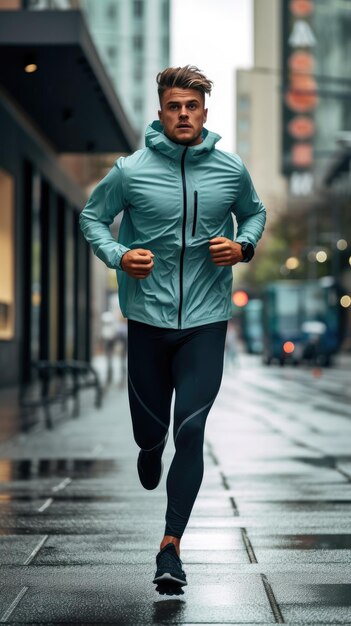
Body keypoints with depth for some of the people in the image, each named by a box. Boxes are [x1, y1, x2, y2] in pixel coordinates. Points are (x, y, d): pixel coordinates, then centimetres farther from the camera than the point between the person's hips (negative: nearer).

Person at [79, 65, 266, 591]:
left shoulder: (231, 170, 0)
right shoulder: (130, 170, -5)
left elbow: (254, 212, 18)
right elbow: (92, 217, 7)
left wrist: (243, 245, -3)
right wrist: (118, 255, -12)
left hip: (206, 320, 0)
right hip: (147, 317, 0)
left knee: (190, 431, -7)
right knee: (149, 425, 12)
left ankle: (171, 544, 2)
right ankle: (150, 449, 53)